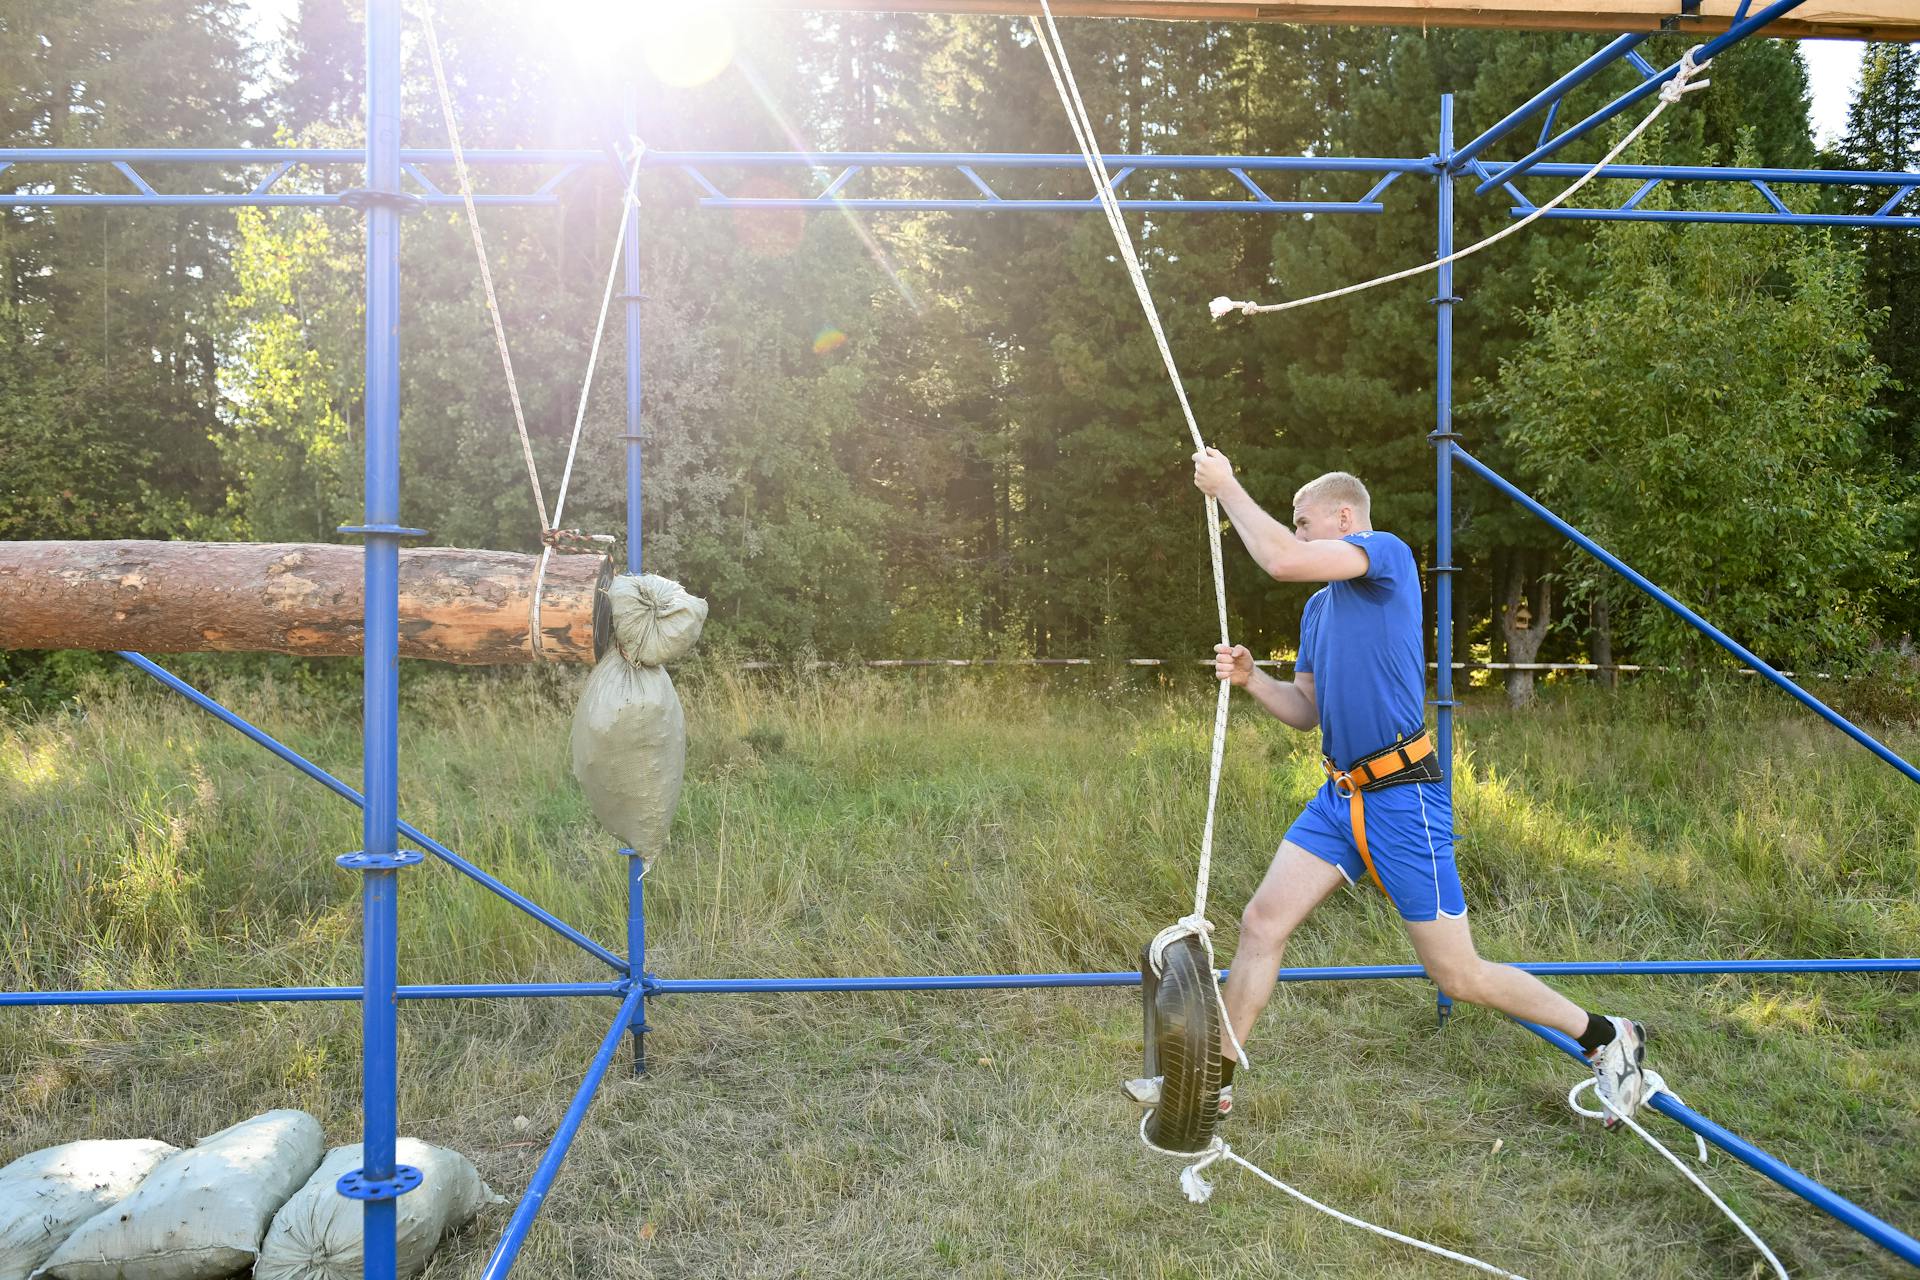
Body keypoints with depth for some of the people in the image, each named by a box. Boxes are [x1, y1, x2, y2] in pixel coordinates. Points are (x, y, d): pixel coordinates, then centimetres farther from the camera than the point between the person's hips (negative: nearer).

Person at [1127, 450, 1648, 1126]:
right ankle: (1214, 1081, 15)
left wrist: (1226, 487, -14)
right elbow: (1307, 710, 18)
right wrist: (1250, 678, 0)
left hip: (1402, 797, -8)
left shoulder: (1389, 552, -9)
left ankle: (1607, 1038, 22)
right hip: (1339, 796, 8)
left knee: (1457, 973, 1)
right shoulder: (1318, 608, 17)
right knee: (1261, 924, 3)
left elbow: (1284, 561, -26)